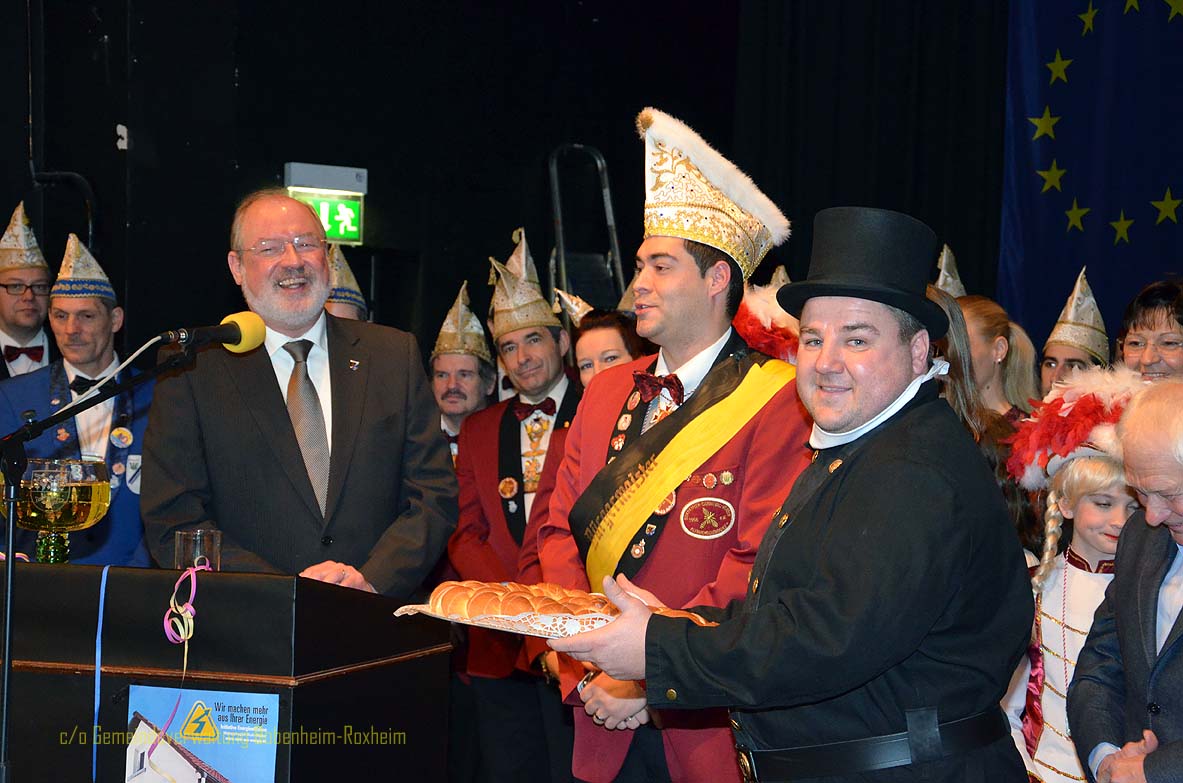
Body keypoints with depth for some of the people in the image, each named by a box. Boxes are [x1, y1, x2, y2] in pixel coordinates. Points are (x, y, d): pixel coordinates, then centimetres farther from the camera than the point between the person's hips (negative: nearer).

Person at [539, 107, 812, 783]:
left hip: (710, 727, -5)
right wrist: (585, 674, -7)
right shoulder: (607, 392, 9)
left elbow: (755, 566, -16)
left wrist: (650, 679, -18)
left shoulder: (779, 402, -10)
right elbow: (560, 531, 6)